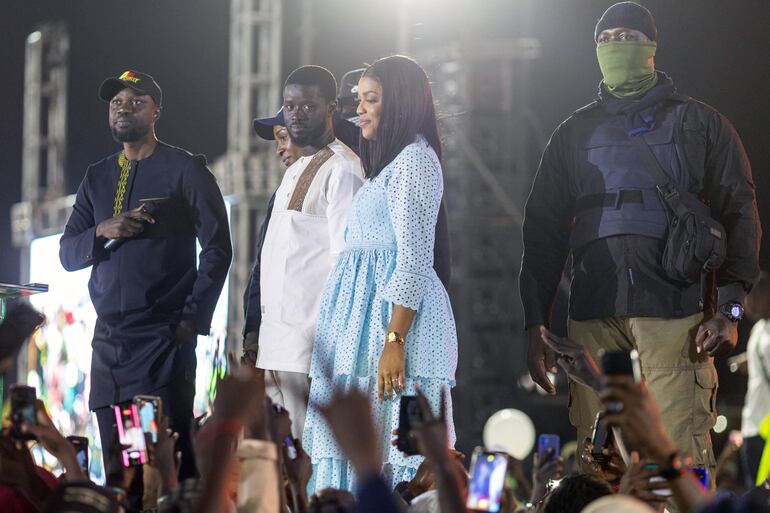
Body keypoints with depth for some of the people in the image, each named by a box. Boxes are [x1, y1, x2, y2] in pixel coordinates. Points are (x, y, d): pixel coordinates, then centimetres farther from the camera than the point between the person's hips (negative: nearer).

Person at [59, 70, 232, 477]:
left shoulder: (185, 169, 1)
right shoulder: (97, 177, 18)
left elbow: (217, 248, -4)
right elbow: (67, 253, 14)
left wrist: (193, 320, -11)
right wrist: (102, 232, -8)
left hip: (163, 337, -5)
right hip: (107, 340, 6)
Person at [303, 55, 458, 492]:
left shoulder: (414, 159, -8)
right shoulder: (393, 161, 22)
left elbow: (415, 259, -15)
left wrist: (394, 341, -21)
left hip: (395, 311, -10)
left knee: (391, 451, -12)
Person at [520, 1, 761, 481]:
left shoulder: (701, 124, 11)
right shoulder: (575, 133, 19)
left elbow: (739, 215, 5)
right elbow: (544, 228, 17)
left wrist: (731, 309, -7)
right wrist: (535, 324, 9)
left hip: (676, 312, -3)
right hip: (593, 315, 3)